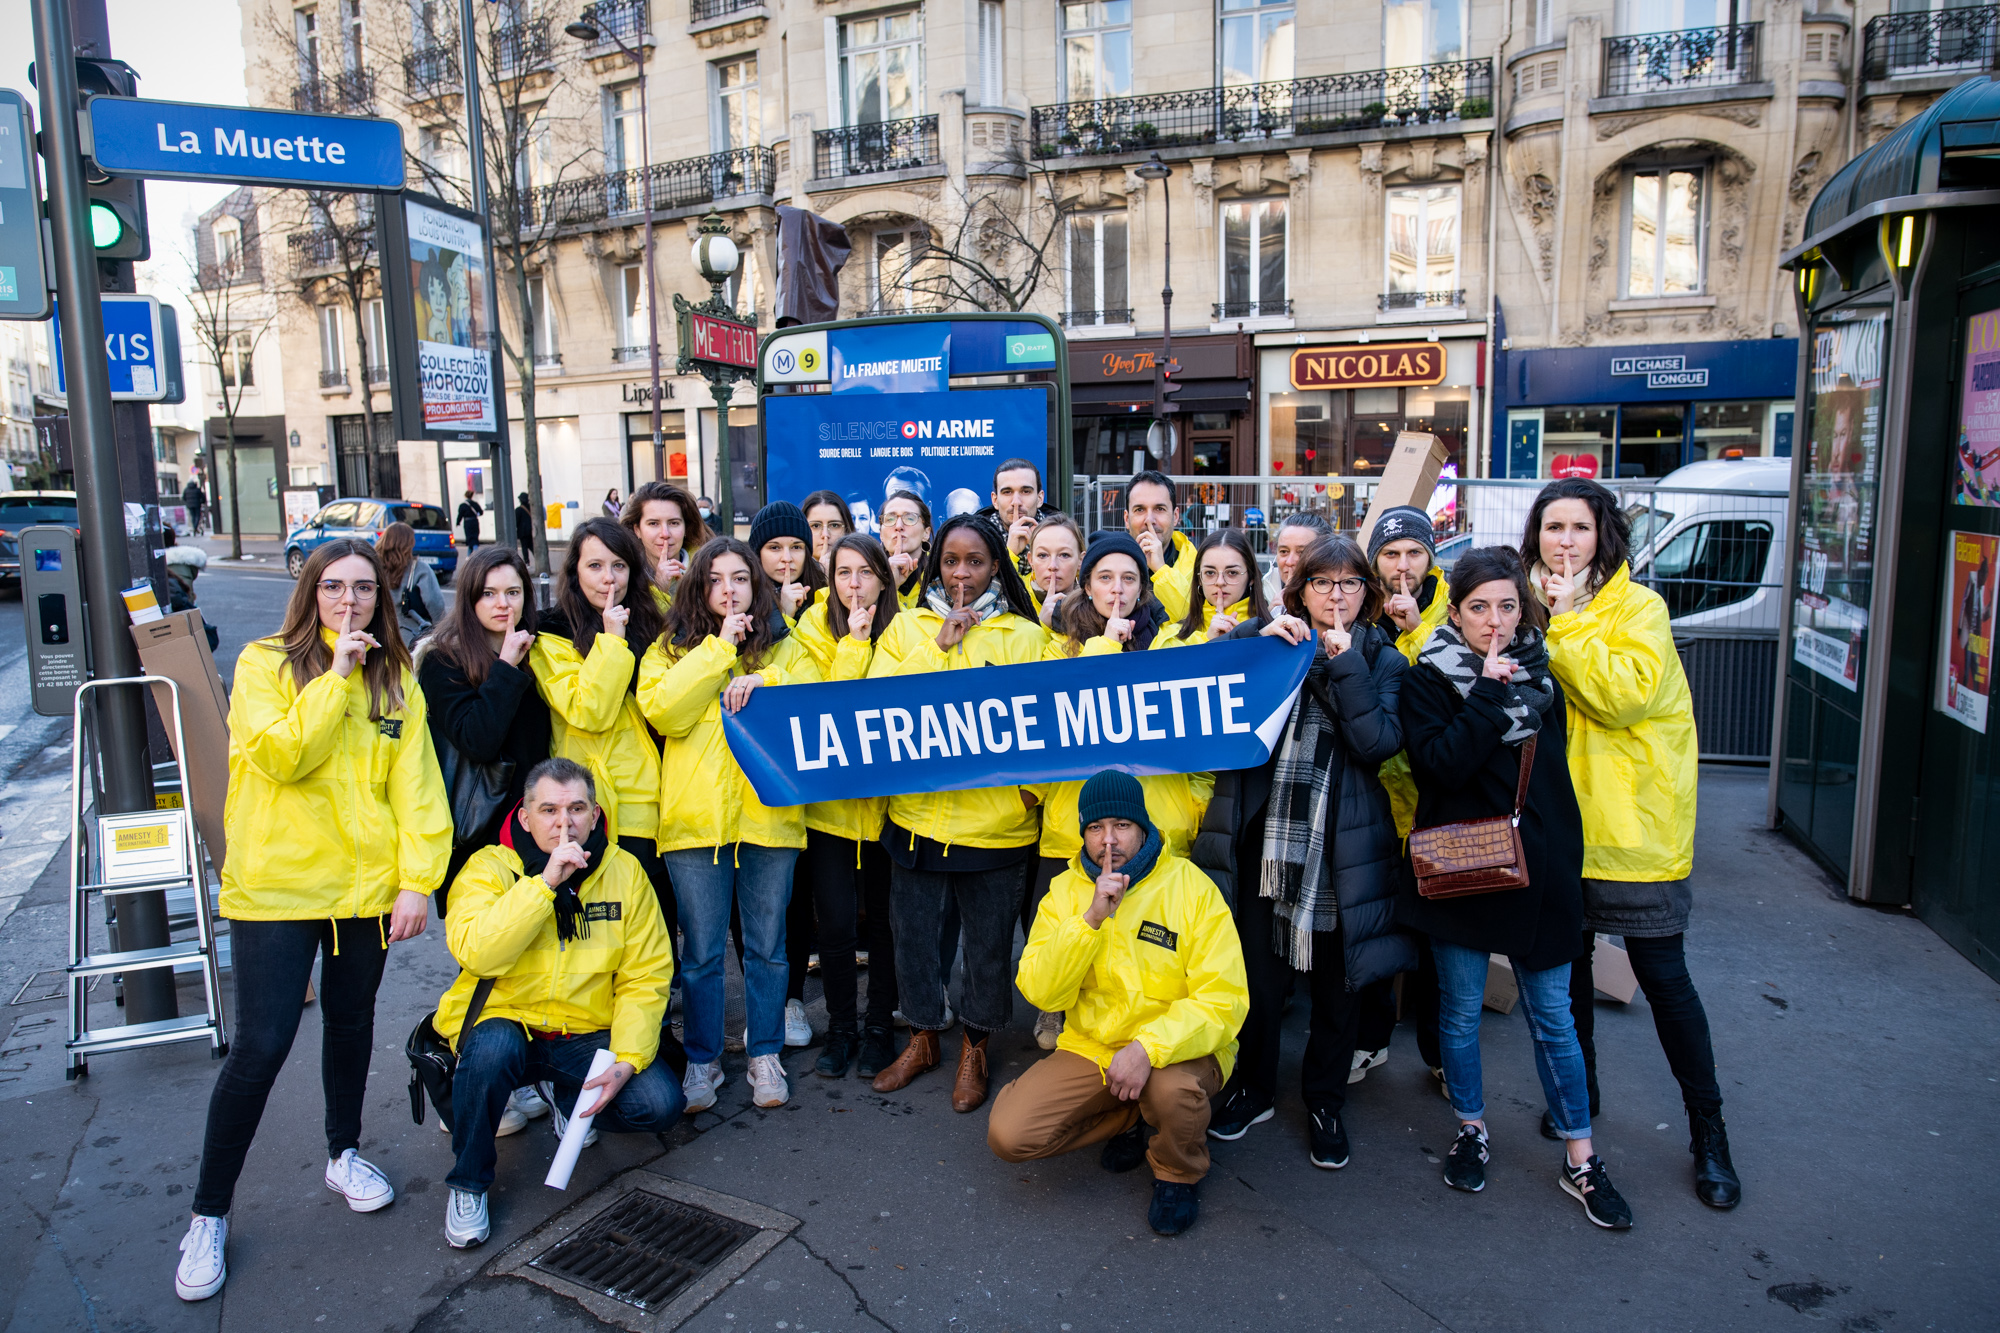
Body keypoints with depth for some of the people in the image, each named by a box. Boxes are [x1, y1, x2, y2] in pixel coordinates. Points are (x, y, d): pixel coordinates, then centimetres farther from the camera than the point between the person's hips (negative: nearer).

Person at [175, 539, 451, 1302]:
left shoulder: (396, 679, 5)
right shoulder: (265, 664, -3)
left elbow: (415, 784, 0)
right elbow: (281, 754, -18)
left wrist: (418, 879, -7)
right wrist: (337, 674, -17)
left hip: (366, 886, 3)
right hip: (275, 888, -3)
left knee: (351, 1022, 17)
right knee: (259, 1046, -4)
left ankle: (344, 1153, 39)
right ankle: (208, 1215, 14)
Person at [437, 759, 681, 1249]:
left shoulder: (624, 872, -1)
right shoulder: (490, 868, -7)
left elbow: (645, 978, -4)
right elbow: (476, 954, -26)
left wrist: (625, 1061, -16)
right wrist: (545, 882, -28)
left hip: (588, 1033, 2)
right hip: (505, 1023, -2)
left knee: (660, 1104, -18)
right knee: (493, 1046, -36)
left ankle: (563, 1094, 15)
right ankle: (468, 1183, -8)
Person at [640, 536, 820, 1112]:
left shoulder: (788, 649, 9)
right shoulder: (671, 649, 7)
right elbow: (663, 712, -11)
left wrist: (766, 681, -18)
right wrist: (720, 649, -10)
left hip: (770, 814, 1)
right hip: (696, 818, 0)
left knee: (767, 946, 11)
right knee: (701, 951, 8)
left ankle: (765, 1054, 27)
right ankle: (702, 1059, 25)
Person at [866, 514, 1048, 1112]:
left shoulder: (1026, 636, 2)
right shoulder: (906, 628, 7)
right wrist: (941, 646, -12)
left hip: (995, 819, -1)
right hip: (918, 811, 2)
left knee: (989, 940, 9)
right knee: (913, 931, 14)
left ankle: (975, 1045, 33)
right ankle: (922, 1038, 36)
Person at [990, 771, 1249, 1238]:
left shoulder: (1193, 888, -11)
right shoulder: (1064, 891, -1)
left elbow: (1223, 999, -17)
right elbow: (1040, 992, -12)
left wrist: (1148, 1046, -31)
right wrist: (1091, 917, -24)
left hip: (1175, 1050, -3)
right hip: (1090, 1050, 3)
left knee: (1173, 1089, -37)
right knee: (1008, 1134, -15)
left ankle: (1179, 1175, 0)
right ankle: (1123, 1121, 14)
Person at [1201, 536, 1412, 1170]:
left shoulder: (1382, 660, 5)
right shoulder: (1271, 638, 7)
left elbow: (1380, 743, -12)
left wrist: (1346, 663, -16)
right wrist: (1257, 644, -17)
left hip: (1343, 852, 0)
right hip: (1269, 844, 0)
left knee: (1336, 990, 13)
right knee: (1261, 981, 11)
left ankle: (1326, 1104, 33)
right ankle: (1254, 1089, 34)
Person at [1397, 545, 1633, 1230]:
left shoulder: (1541, 672, 7)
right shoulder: (1428, 678, -5)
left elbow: (1558, 767, 13)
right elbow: (1440, 763, -19)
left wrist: (1564, 855, 5)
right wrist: (1489, 692, -19)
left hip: (1541, 869, 3)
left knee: (1552, 1017, 9)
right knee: (1460, 1011, 10)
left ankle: (1580, 1159, 22)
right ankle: (1470, 1129, 30)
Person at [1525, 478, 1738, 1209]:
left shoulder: (1639, 607, -8)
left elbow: (1626, 693, -24)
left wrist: (1566, 623, -20)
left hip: (1633, 822, -5)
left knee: (1662, 975, 2)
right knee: (1566, 965, 16)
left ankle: (1707, 1128, 19)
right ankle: (1579, 1090, 36)